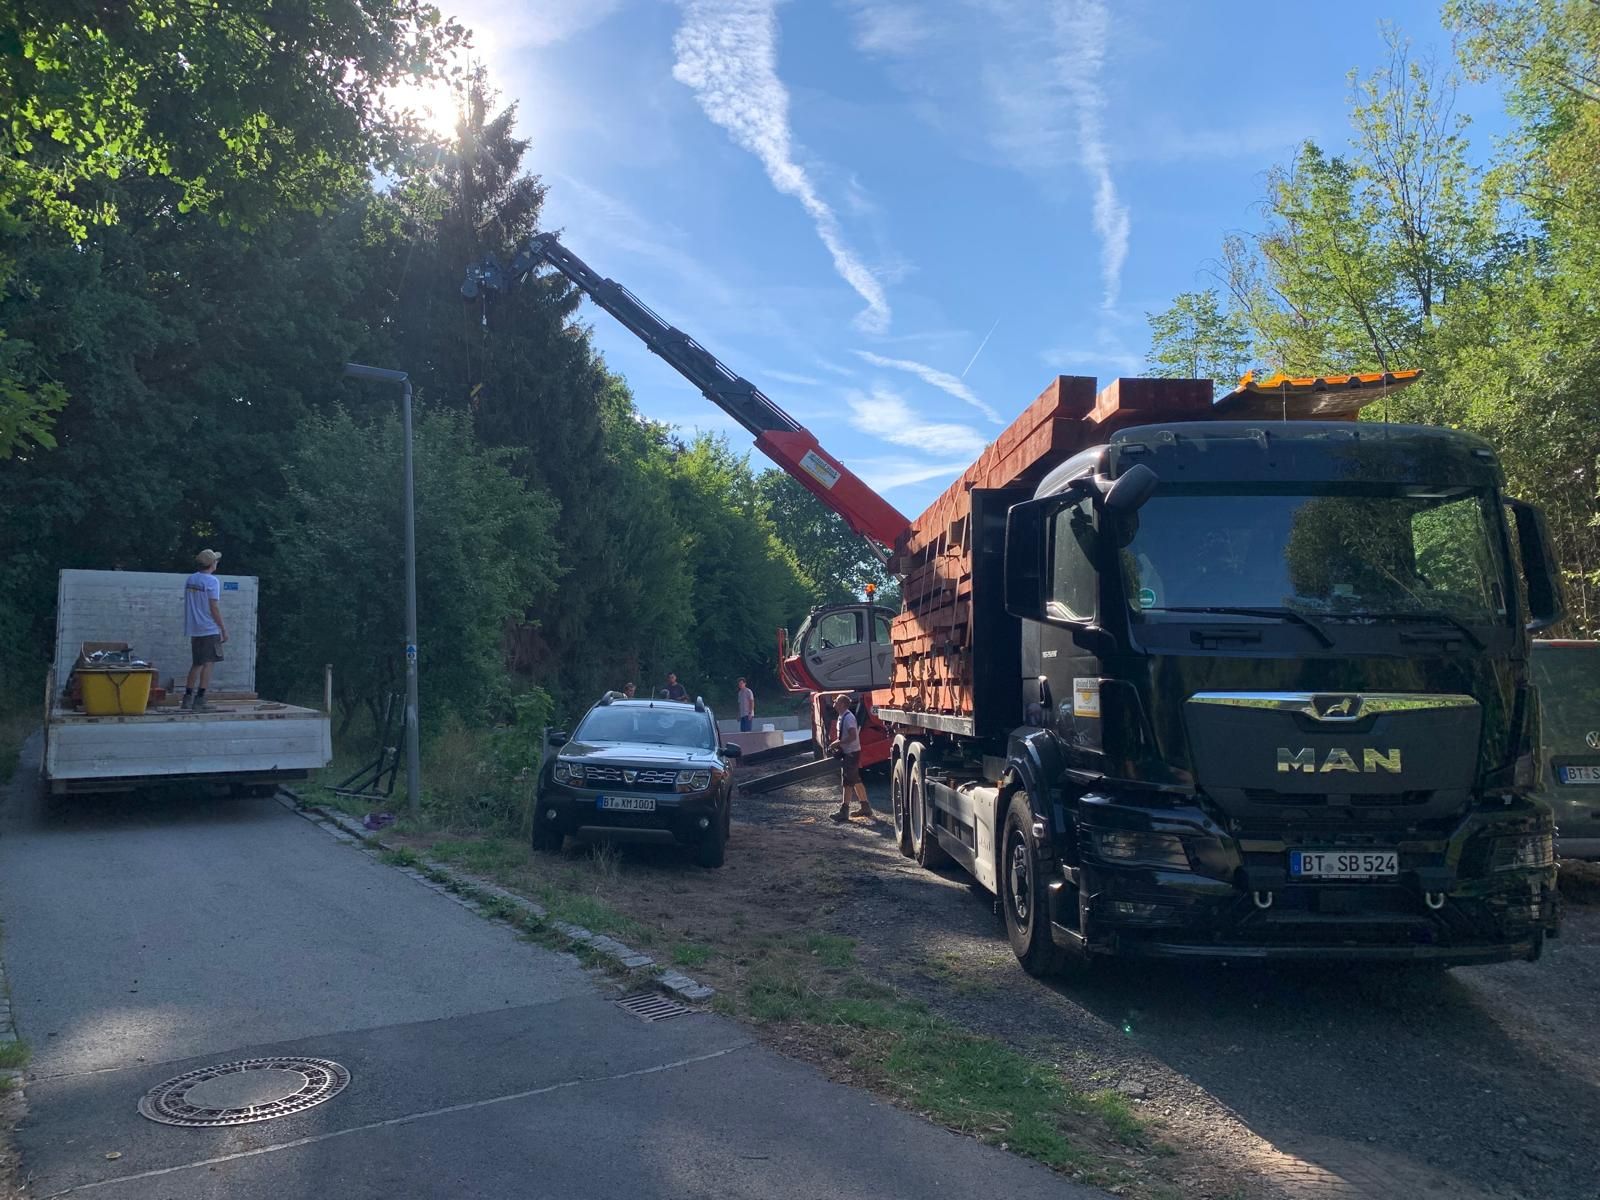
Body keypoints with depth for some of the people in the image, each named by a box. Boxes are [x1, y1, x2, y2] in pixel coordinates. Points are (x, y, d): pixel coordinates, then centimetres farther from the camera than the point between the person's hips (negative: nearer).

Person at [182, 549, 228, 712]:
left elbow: (190, 605, 15)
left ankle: (187, 698, 13)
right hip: (209, 629, -7)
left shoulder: (190, 580, 11)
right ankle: (200, 700, -5)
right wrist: (223, 629, -9)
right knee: (208, 663, -2)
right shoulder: (211, 581, -12)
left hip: (194, 629, 7)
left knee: (197, 664, 14)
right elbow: (214, 607, -14)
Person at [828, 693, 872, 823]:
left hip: (851, 753, -10)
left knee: (847, 781, -7)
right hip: (847, 753, 10)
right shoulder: (842, 717, 11)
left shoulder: (848, 717, -19)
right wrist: (837, 745, 6)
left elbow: (853, 736, -27)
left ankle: (844, 811, -4)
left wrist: (837, 743, -23)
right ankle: (864, 807, 24)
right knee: (855, 780, 15)